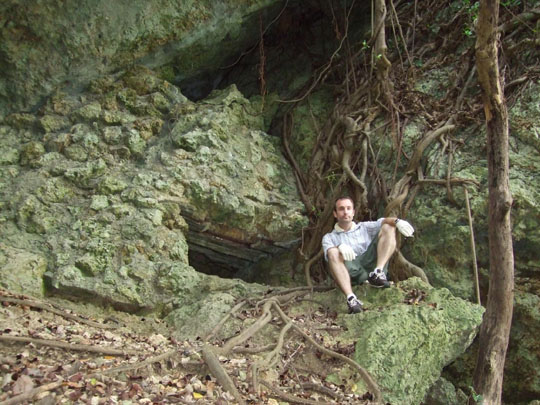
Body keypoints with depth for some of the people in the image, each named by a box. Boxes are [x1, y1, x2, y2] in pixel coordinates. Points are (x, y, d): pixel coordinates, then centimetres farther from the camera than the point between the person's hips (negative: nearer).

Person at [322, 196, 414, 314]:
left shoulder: (365, 227, 26)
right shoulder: (329, 237, 17)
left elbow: (382, 221, 6)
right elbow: (329, 253, -6)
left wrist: (397, 221, -17)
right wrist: (340, 246, -30)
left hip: (371, 263, 2)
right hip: (351, 271, -2)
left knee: (388, 227, -6)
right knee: (333, 253, -31)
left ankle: (378, 273, -25)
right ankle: (351, 298, -44)